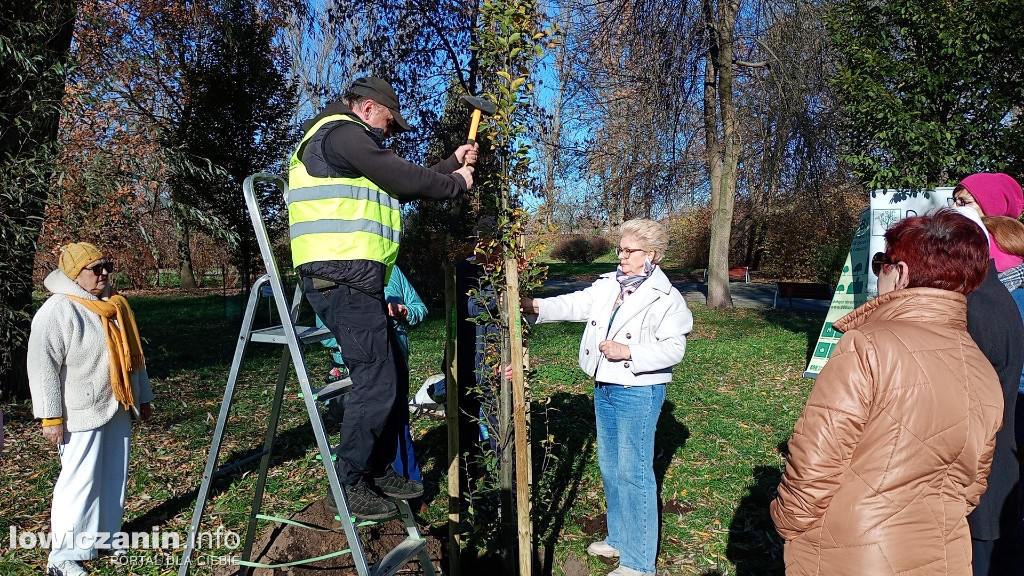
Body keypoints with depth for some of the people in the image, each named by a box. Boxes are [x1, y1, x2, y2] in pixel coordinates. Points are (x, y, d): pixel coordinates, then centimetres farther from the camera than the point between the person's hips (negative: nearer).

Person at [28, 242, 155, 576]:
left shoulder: (114, 305, 11)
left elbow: (132, 355, 18)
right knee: (80, 481, -5)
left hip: (118, 409, 8)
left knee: (114, 477, 13)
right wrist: (51, 417, -18)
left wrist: (143, 398, 20)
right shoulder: (57, 311, -13)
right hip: (82, 414, -8)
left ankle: (105, 537, 28)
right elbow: (43, 367, -16)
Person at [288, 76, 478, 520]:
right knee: (376, 381, -9)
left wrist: (453, 163, 27)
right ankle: (349, 485, 4)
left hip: (354, 279, 11)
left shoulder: (347, 142, 28)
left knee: (391, 377, 15)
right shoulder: (342, 132, -5)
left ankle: (379, 471, 26)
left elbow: (402, 186, 28)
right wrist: (455, 182, 6)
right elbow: (403, 179, -9)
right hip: (343, 278, -11)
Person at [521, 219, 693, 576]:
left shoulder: (665, 298, -12)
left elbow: (673, 348, -16)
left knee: (634, 473, -1)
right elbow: (576, 305, -4)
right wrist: (536, 306, -18)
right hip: (604, 389, 7)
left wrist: (628, 352, -25)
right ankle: (618, 539, 37)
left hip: (638, 393, -7)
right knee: (609, 467, 18)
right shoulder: (608, 285, 6)